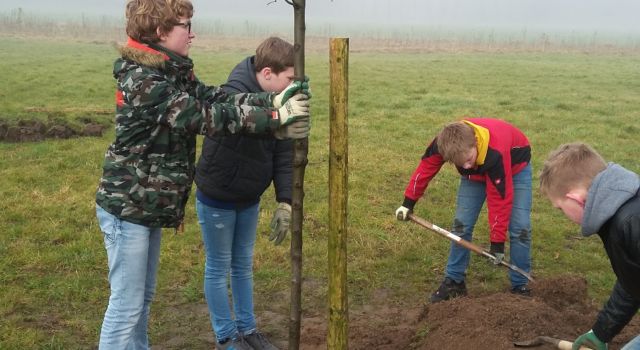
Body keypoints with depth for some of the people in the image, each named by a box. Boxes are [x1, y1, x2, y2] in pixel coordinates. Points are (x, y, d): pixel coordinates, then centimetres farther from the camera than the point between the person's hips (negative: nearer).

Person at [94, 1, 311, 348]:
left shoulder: (172, 73, 7)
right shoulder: (143, 80, -23)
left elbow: (216, 98, -2)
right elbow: (205, 116, -25)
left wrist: (273, 99, -14)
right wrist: (276, 117, -24)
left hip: (148, 206, 9)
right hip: (127, 208, -9)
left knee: (143, 296, 19)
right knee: (127, 302, 0)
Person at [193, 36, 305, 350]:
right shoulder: (233, 95, -27)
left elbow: (283, 154, -3)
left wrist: (285, 201, -11)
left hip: (249, 200, 6)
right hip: (217, 200, -6)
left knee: (243, 265, 18)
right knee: (218, 268, 8)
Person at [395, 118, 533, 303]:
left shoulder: (496, 152, -44)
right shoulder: (443, 143, -34)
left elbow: (500, 198, -34)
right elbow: (425, 168, -14)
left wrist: (497, 242, -28)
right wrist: (408, 202, -5)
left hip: (514, 167, -4)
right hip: (476, 173, 4)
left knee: (520, 228, -12)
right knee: (461, 224, -3)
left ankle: (520, 286, 2)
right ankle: (454, 281, 10)